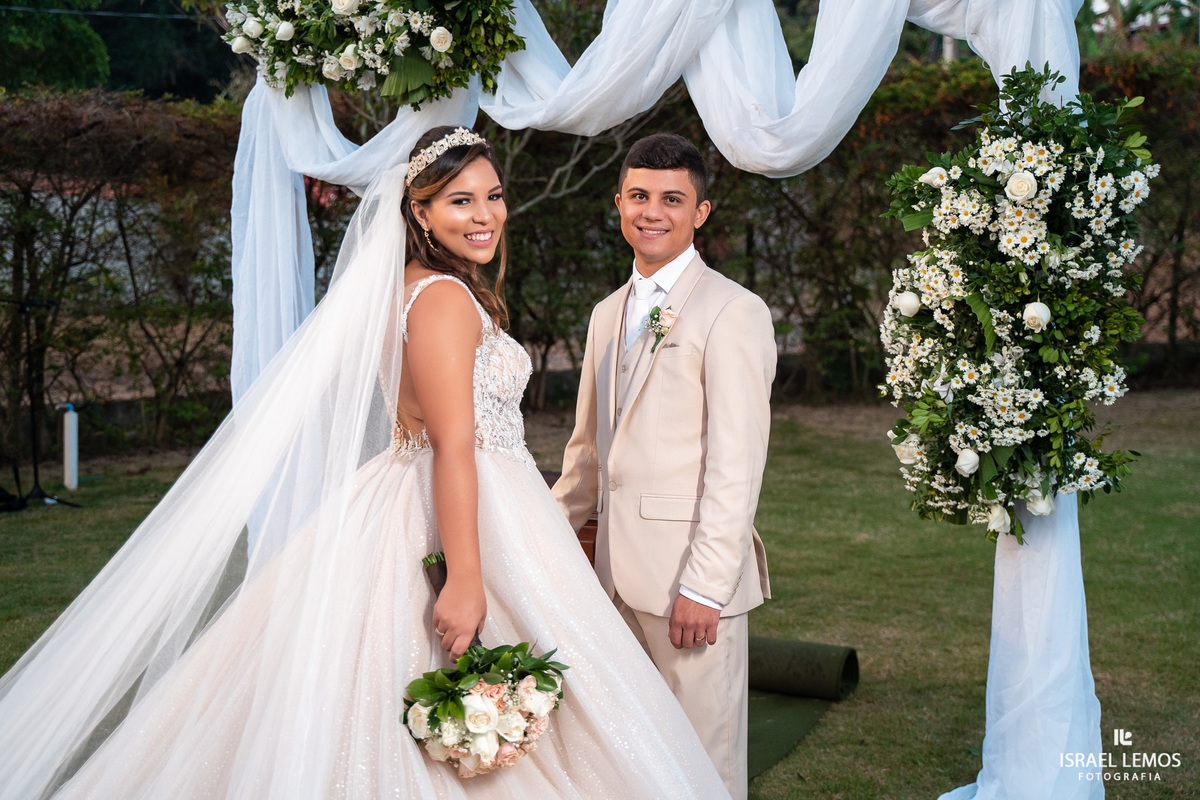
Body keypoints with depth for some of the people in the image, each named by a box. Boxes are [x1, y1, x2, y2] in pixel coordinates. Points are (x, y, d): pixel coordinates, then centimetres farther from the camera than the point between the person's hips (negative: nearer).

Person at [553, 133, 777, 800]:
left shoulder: (733, 313, -10)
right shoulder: (609, 314, 15)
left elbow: (737, 466, -15)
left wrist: (704, 586, -18)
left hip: (690, 573, -7)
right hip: (622, 570, 7)